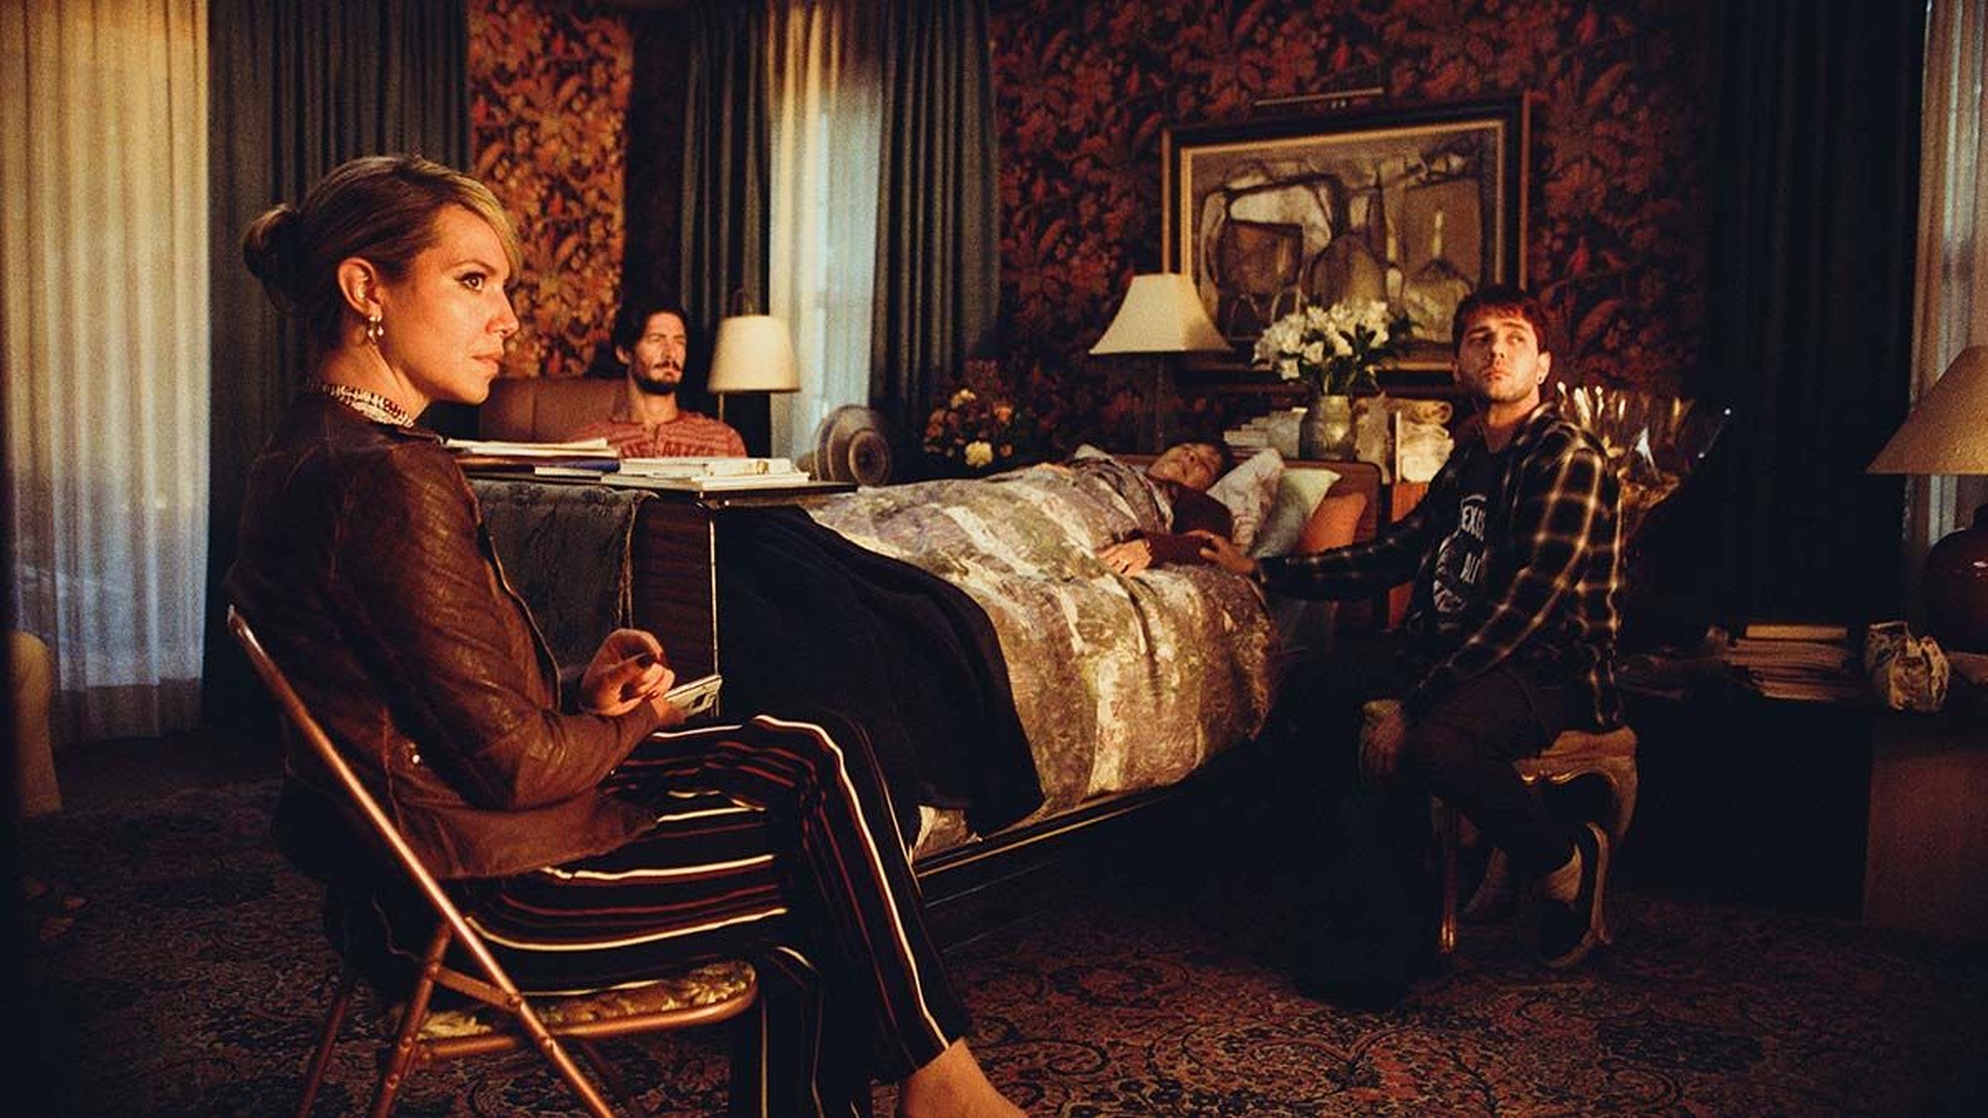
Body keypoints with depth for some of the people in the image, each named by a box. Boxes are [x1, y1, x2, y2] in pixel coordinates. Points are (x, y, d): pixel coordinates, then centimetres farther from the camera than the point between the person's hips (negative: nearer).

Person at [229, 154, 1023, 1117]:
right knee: (834, 856, 2)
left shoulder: (309, 452, 9)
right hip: (489, 887, -10)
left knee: (817, 754, 10)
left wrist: (582, 699, 0)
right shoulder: (387, 479, -24)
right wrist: (636, 721, -3)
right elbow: (513, 762, -22)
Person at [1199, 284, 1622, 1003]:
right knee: (1314, 698, -3)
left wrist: (1410, 703, -25)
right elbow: (1393, 554, 20)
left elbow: (1522, 607, -22)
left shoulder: (1569, 460, -12)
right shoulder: (1469, 457, 15)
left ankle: (1566, 863, -6)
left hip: (1555, 673, -9)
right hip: (1455, 659, 9)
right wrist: (1260, 571, 17)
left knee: (1432, 740, -36)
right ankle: (1385, 920, -1)